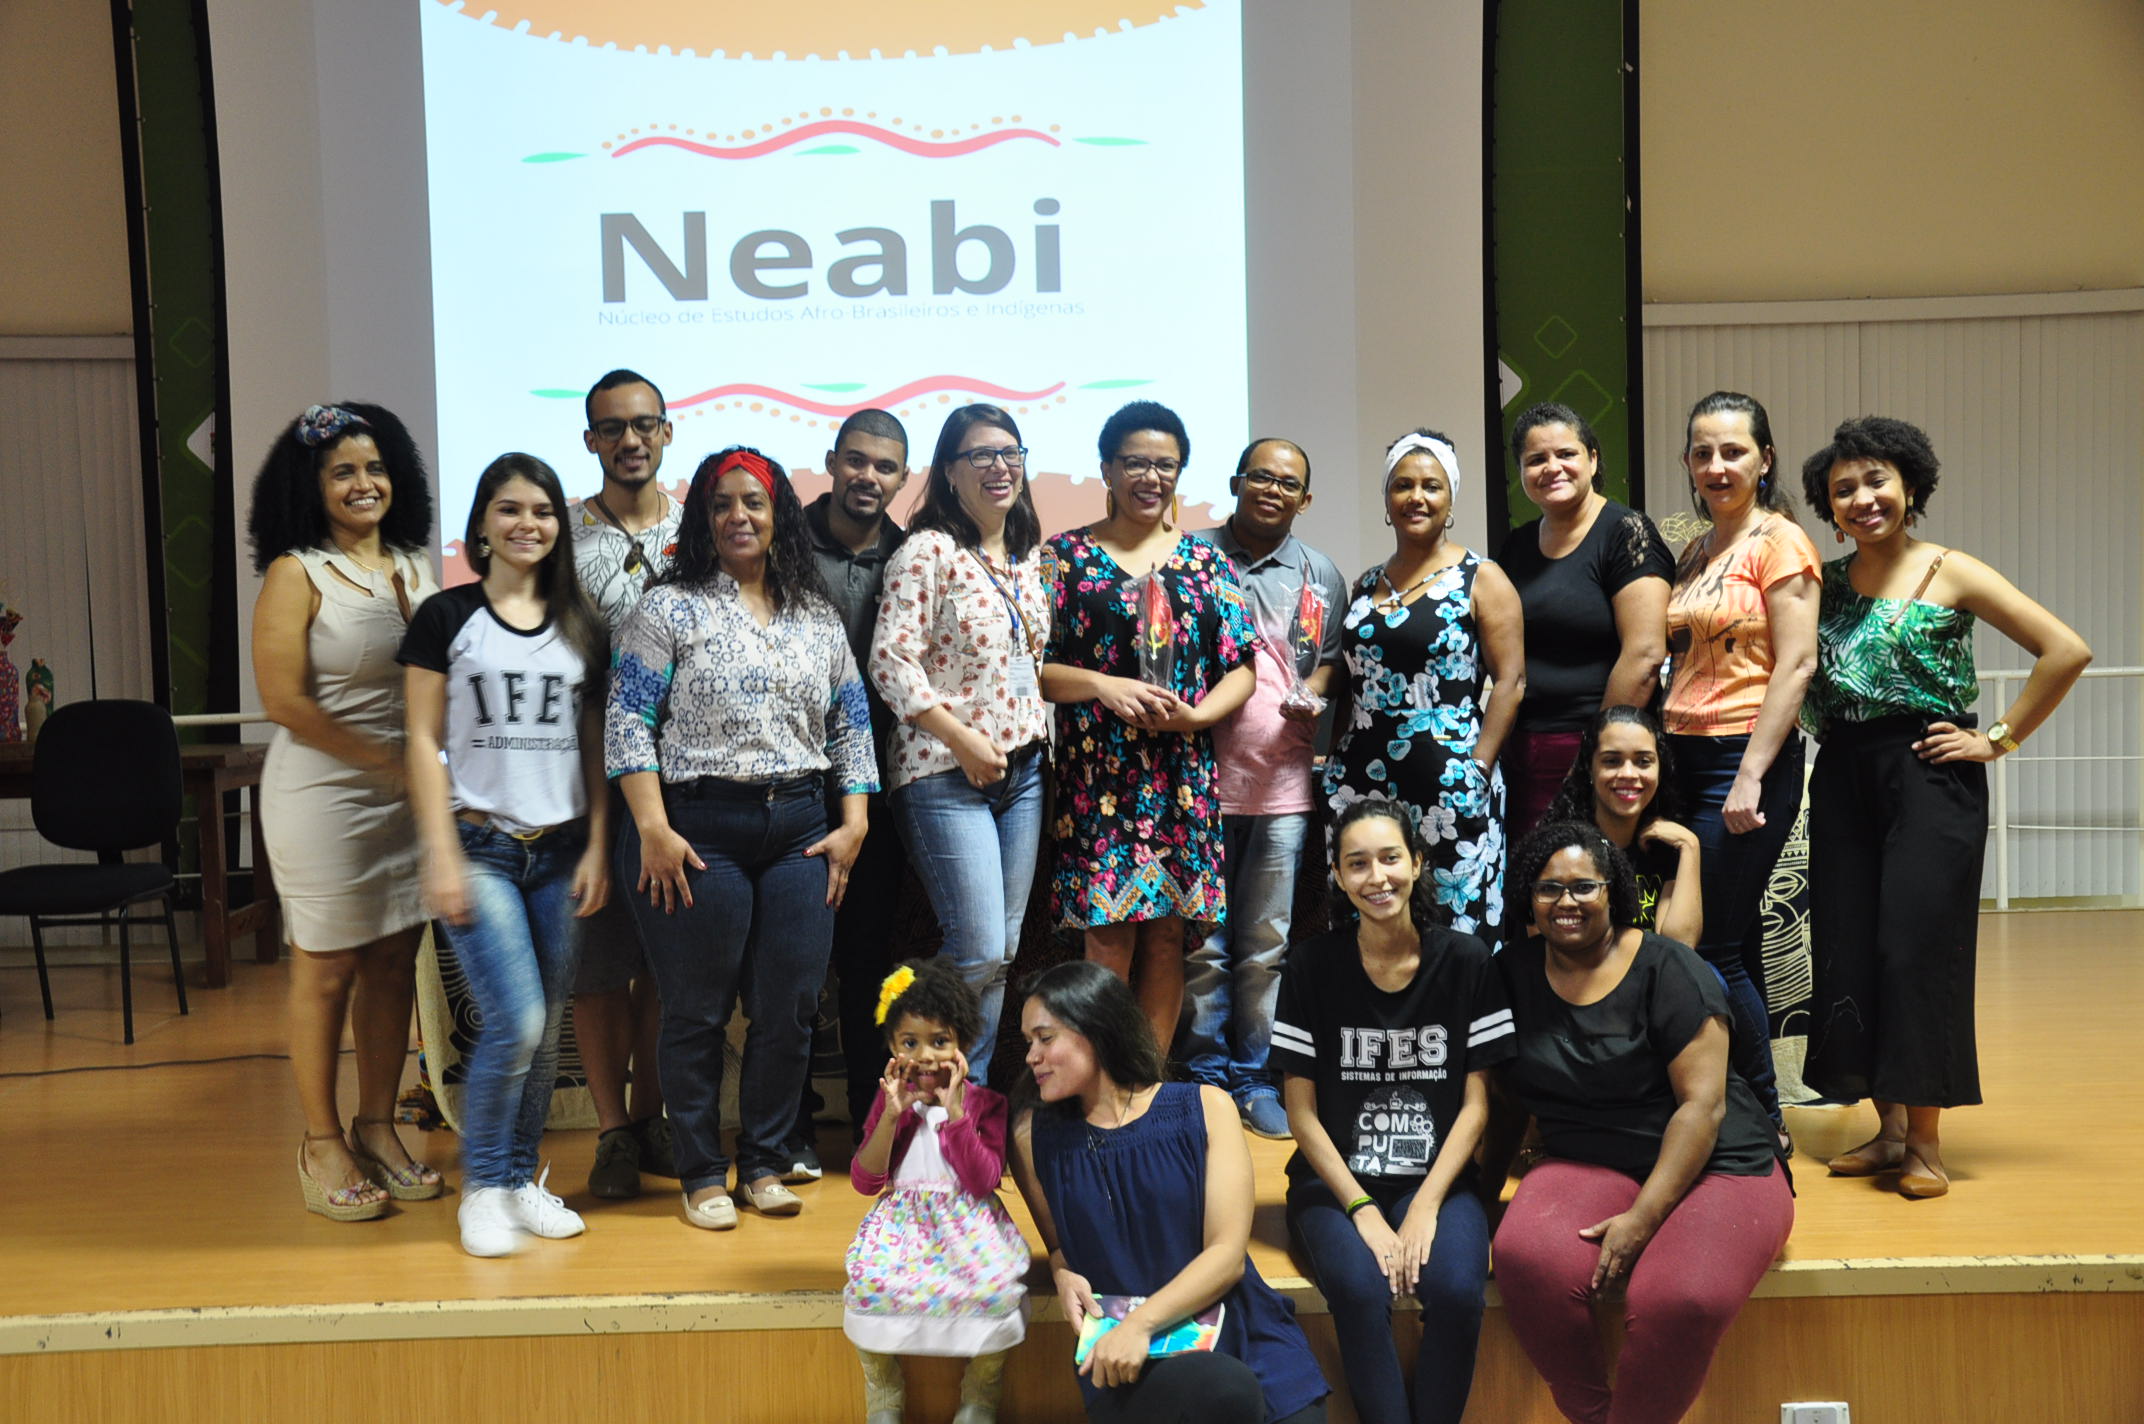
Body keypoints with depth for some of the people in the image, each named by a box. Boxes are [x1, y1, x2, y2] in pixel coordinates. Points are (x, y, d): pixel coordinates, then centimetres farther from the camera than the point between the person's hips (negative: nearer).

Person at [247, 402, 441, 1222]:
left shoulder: (415, 567, 9)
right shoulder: (296, 575, -7)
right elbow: (286, 701, -14)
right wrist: (389, 759, -14)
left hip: (409, 793, 6)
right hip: (322, 794, -5)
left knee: (394, 963, 11)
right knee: (326, 971, 3)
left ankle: (377, 1128, 24)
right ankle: (322, 1146, 17)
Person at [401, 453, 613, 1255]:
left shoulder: (581, 625, 11)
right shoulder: (446, 617, 1)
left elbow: (595, 746, 11)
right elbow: (424, 743, -2)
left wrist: (598, 848, 3)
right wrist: (442, 854, -9)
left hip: (561, 851, 4)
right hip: (480, 846, -4)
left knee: (547, 1031, 6)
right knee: (515, 1023, -12)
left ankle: (521, 1179, 22)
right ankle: (482, 1187, 7)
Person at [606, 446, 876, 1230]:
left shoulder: (818, 616, 13)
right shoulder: (669, 609, 0)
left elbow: (850, 723, 14)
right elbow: (627, 725, -6)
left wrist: (855, 820, 4)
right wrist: (653, 829, -14)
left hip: (800, 833, 4)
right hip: (699, 831, -4)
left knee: (791, 1010, 5)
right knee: (699, 1012, 3)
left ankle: (765, 1163, 21)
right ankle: (702, 1174, 18)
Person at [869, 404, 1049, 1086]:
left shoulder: (1027, 556, 13)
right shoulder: (928, 551, -10)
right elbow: (891, 660, -16)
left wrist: (1039, 740, 11)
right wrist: (963, 740, -17)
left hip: (1024, 769, 7)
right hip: (946, 775, -7)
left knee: (1005, 949, 9)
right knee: (980, 952, -9)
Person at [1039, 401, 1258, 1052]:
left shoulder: (1205, 561, 13)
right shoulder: (1066, 555, 5)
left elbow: (1241, 666, 8)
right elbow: (1034, 666, -1)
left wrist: (1195, 714, -10)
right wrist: (1105, 686, -16)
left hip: (1185, 773, 3)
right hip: (1097, 773, -3)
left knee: (1167, 931, 5)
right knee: (1109, 935, -7)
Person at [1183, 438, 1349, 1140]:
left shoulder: (1321, 576, 13)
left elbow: (1331, 657, 19)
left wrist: (1312, 694, -1)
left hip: (1282, 780, 2)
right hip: (1198, 774, -2)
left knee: (1266, 945, 6)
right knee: (1202, 943, 2)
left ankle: (1256, 1078, 18)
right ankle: (1205, 1076, 15)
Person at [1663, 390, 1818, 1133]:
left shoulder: (1779, 541, -6)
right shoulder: (1695, 553, 16)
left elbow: (1796, 664, -13)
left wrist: (1750, 776, -18)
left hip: (1746, 759, -7)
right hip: (1685, 757, 7)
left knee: (1717, 950, -5)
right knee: (1733, 945, 11)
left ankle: (1763, 1120, 8)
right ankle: (1750, 1118, 20)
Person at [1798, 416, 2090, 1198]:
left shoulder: (1951, 574, -3)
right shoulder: (1827, 583, 9)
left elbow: (2066, 650, -8)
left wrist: (1998, 738, -8)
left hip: (1929, 779, -5)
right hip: (1843, 782, 5)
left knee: (1918, 951, -6)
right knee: (1847, 953, 4)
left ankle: (1926, 1141, 5)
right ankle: (1888, 1128, 17)